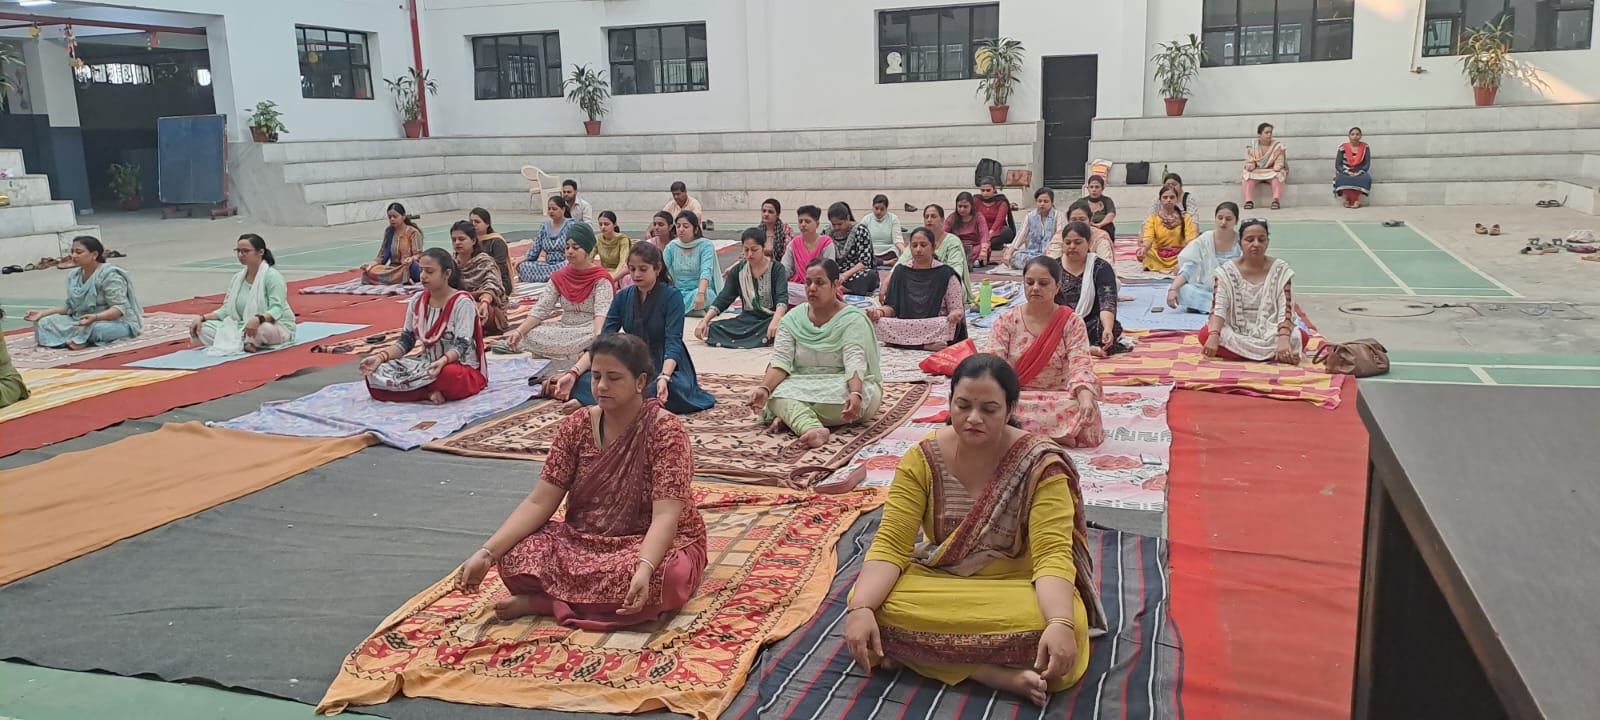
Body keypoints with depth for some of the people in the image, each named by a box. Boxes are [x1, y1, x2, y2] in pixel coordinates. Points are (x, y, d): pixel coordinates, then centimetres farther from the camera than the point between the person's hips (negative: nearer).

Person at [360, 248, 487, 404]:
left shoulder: (462, 302, -13)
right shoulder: (417, 301, 5)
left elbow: (461, 346, -21)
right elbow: (406, 340, 6)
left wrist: (442, 361, -41)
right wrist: (380, 357, -13)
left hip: (463, 368, -6)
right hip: (428, 365, 6)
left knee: (448, 375, -43)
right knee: (375, 372, -14)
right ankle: (431, 391, -21)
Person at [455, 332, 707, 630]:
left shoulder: (665, 430, -18)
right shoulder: (576, 426, -3)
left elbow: (665, 516, -27)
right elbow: (539, 502, -6)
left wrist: (644, 569, -47)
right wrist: (487, 552, -20)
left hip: (651, 545, -3)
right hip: (583, 539, 3)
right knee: (514, 556, -21)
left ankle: (543, 601, -19)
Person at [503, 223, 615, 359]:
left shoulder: (601, 279, -7)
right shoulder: (559, 277, 9)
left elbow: (602, 312, -22)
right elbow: (541, 309, 1)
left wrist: (598, 338, -43)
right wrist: (518, 331, -15)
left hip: (589, 331, -4)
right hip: (564, 329, 5)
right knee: (530, 335, -22)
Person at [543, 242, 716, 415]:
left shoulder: (672, 296, -9)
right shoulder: (623, 297, 4)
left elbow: (673, 342, -19)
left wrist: (663, 377, -39)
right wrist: (573, 373, -16)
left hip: (668, 367, -3)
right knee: (584, 380, -20)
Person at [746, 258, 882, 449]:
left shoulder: (853, 319, -12)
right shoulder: (792, 319, 1)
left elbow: (855, 362, -26)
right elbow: (780, 361, -8)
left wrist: (855, 395, -45)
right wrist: (764, 388, -28)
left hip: (844, 385, -3)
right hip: (803, 387, 3)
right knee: (778, 393, -28)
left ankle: (789, 416, -23)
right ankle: (813, 429, -50)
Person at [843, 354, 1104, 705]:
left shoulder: (1040, 464, -17)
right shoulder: (923, 458, -11)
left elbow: (1053, 554, -25)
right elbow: (891, 545, -14)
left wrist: (1060, 624, -45)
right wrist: (861, 608, -33)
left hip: (1015, 589, -2)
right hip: (939, 582, 3)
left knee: (1065, 627, -35)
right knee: (872, 608, -28)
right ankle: (999, 673, -25)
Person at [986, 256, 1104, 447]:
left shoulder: (1071, 322, -2)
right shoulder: (1007, 320, 1)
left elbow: (1080, 366, -14)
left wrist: (1085, 397, -35)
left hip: (1058, 400, 0)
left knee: (1087, 410, -33)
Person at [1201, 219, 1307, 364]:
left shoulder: (1280, 270, -3)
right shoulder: (1226, 271, -4)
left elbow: (1286, 310, -11)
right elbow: (1218, 308, -14)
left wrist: (1283, 340, -30)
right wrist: (1214, 336, -34)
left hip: (1270, 335, 0)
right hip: (1235, 335, 1)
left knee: (1300, 337, -28)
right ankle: (1273, 355, -23)